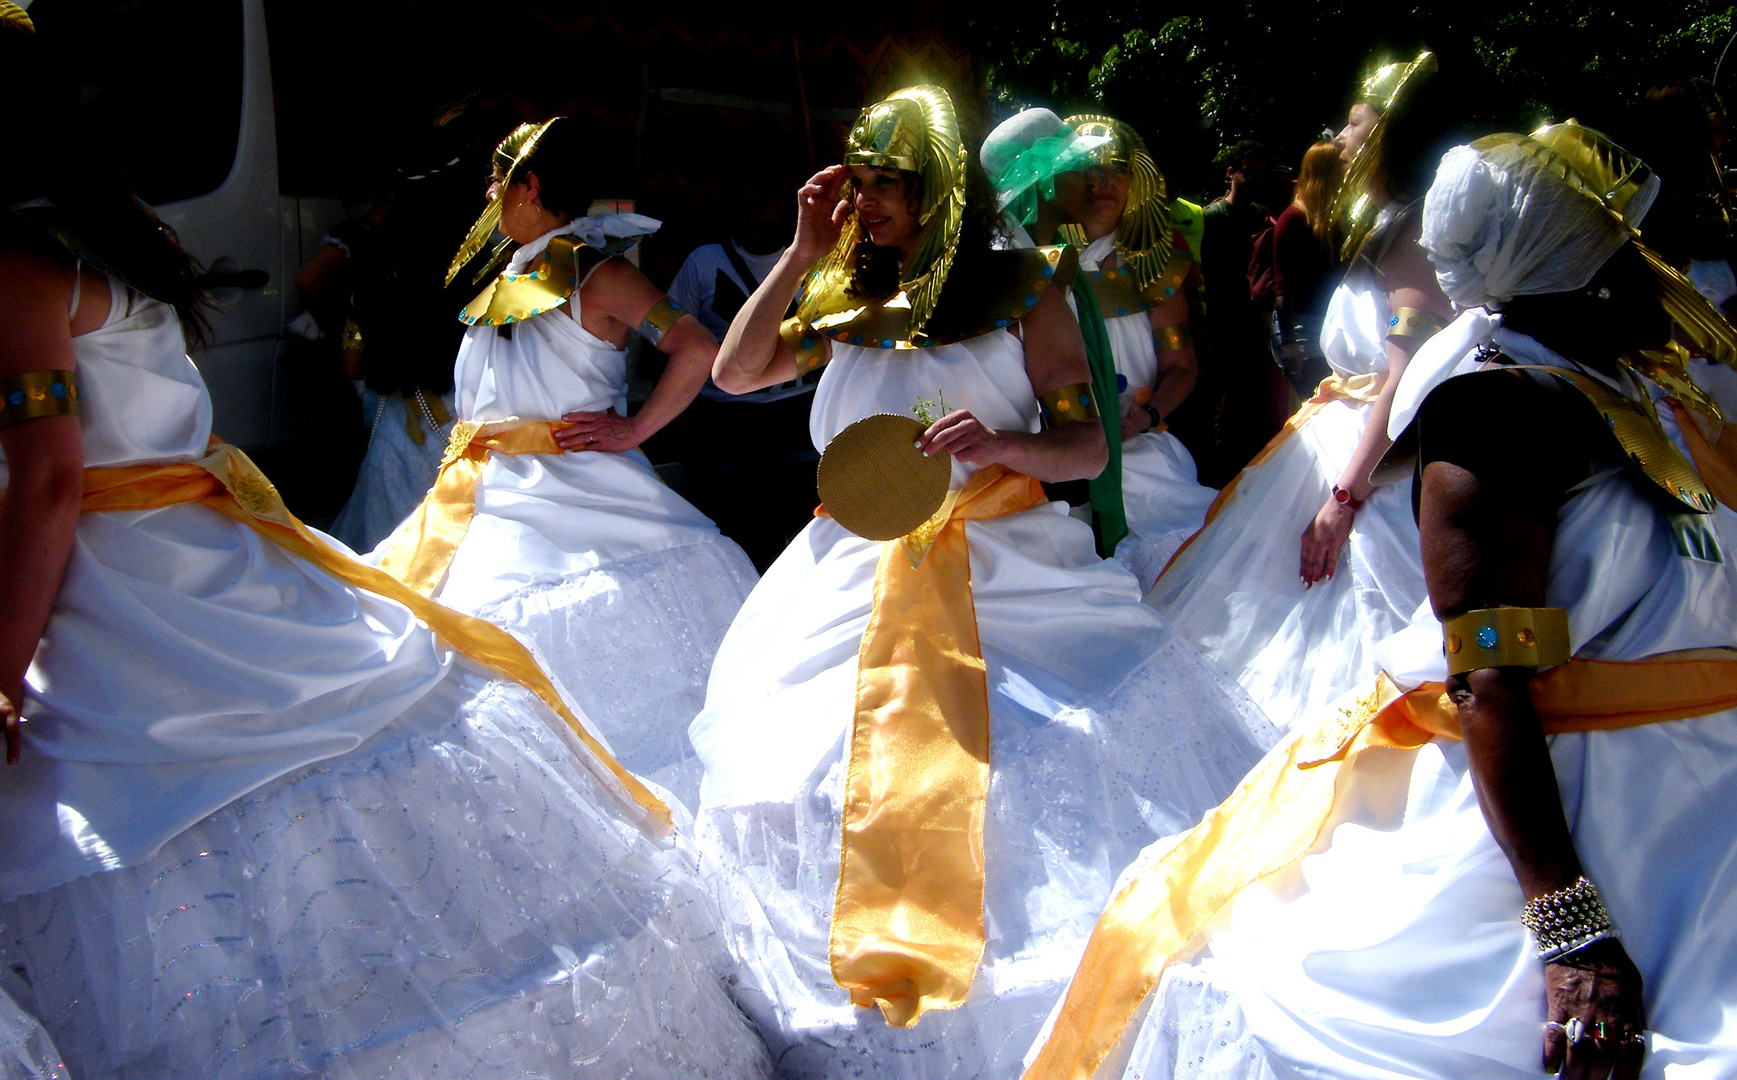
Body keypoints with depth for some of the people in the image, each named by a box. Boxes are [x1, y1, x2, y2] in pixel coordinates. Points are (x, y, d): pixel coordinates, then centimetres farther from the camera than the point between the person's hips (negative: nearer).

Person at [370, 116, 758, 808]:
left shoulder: (595, 273, -6)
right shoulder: (507, 282, 18)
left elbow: (698, 349, -16)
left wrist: (635, 428, -12)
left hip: (576, 487, -7)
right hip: (496, 502, 7)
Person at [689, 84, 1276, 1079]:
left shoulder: (1021, 294, 2)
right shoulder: (854, 308, 15)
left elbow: (1089, 446, 0)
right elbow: (735, 372, 13)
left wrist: (1002, 443, -21)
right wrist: (802, 254, 7)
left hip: (1005, 570, -3)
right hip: (858, 579, 4)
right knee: (801, 774, -8)